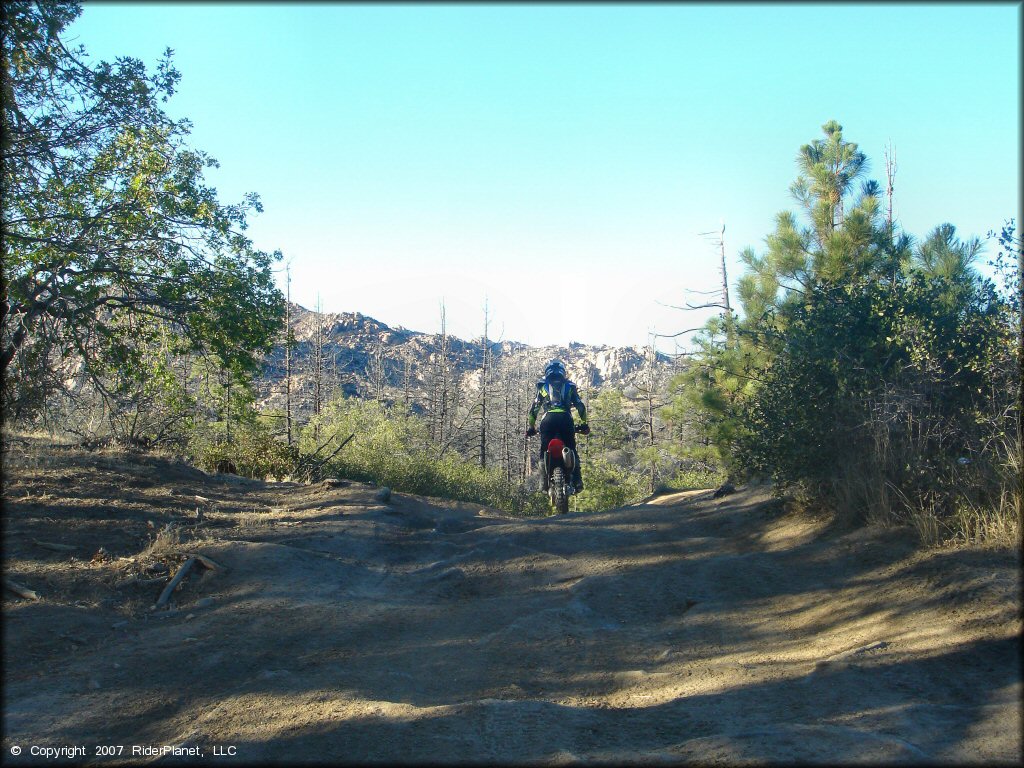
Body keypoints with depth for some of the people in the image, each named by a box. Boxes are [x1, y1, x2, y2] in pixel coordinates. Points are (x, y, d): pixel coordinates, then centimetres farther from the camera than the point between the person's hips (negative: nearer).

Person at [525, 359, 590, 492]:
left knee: (544, 451, 7)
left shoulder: (542, 386, 21)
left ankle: (545, 481, -3)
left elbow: (534, 408, 17)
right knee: (571, 450, 8)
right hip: (566, 418, 1)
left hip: (548, 419, 0)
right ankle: (577, 481, -3)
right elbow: (580, 406, 15)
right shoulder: (569, 386, 22)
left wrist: (531, 426, 22)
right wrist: (584, 424, 23)